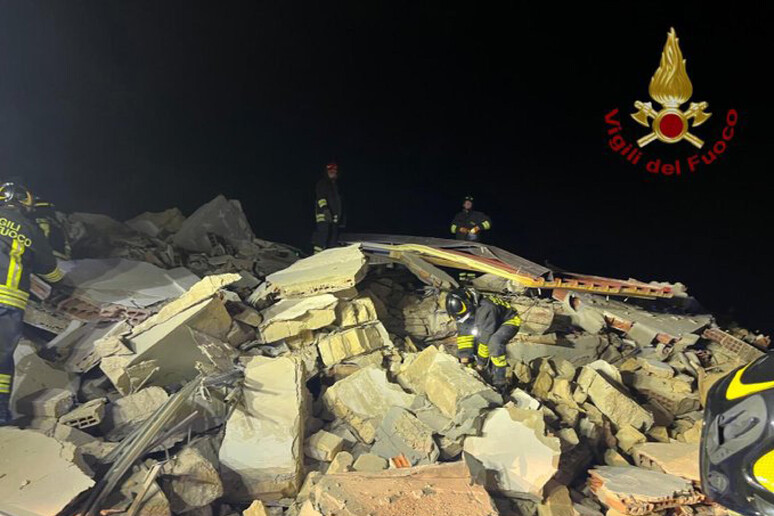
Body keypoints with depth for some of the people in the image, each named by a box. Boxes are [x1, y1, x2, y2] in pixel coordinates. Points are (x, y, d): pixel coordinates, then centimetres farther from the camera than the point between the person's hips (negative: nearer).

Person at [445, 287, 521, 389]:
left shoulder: (486, 309, -37)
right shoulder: (463, 311, -14)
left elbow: (486, 338, -32)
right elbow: (463, 334, -10)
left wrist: (481, 362, -24)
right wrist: (464, 356, -17)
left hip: (510, 321, -9)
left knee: (494, 342, -35)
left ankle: (499, 383, -28)